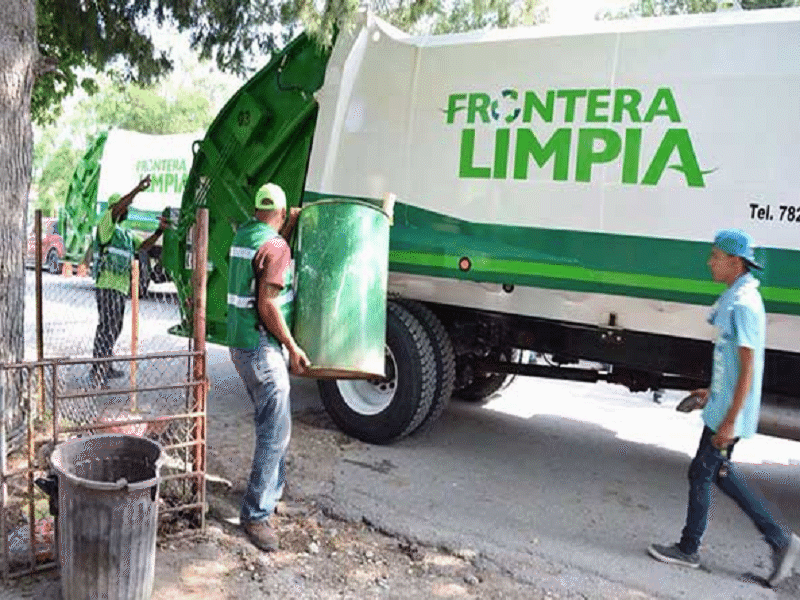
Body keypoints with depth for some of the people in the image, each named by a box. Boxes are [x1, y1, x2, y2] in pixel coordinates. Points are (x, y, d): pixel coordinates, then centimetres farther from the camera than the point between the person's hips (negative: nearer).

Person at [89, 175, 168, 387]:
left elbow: (143, 246, 16)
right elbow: (116, 208, -21)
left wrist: (159, 231, 1)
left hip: (120, 287, 9)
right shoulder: (106, 224, -3)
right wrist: (138, 189, -28)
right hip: (107, 286, -9)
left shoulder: (126, 233, 22)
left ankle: (105, 366, 25)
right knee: (106, 326, -14)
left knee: (114, 327, 14)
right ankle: (97, 373, -14)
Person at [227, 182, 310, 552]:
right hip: (261, 346, -10)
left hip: (241, 343, 10)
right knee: (275, 430, -8)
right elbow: (267, 305, -22)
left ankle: (272, 488, 35)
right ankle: (255, 513, -4)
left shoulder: (245, 233, 9)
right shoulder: (275, 247, -18)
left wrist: (290, 227, 20)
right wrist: (292, 347, -14)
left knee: (272, 421, 22)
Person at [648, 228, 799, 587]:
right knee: (721, 472, 17)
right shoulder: (736, 298, 10)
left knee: (701, 473, 2)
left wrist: (729, 421, -22)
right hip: (723, 406, 10)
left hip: (729, 413, -10)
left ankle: (688, 550, 18)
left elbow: (747, 369, -23)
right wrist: (713, 393, 25)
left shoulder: (743, 304, -20)